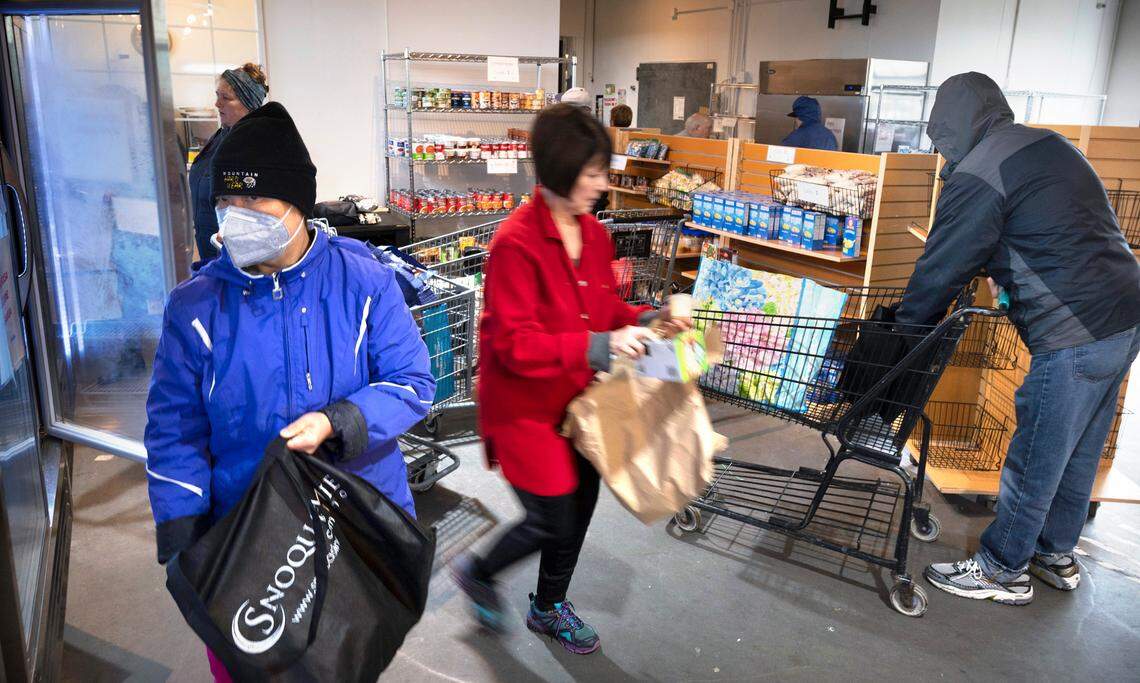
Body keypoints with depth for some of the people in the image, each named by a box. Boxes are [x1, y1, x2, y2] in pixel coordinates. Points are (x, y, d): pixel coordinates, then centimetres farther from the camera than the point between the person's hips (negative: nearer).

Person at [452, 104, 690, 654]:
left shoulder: (594, 235, 1)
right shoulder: (516, 243, -24)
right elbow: (514, 344, -25)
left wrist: (646, 319, -8)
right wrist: (598, 346, -32)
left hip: (578, 399, 8)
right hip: (527, 406, -7)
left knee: (581, 503, 17)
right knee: (553, 521, 2)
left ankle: (548, 607, 43)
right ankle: (477, 572, 35)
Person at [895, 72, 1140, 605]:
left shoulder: (978, 175, -14)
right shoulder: (1049, 143, 15)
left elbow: (941, 271, -10)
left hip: (1073, 336, -9)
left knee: (1034, 462, 4)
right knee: (1079, 453, 20)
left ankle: (1002, 571, 20)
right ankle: (1056, 555, 36)